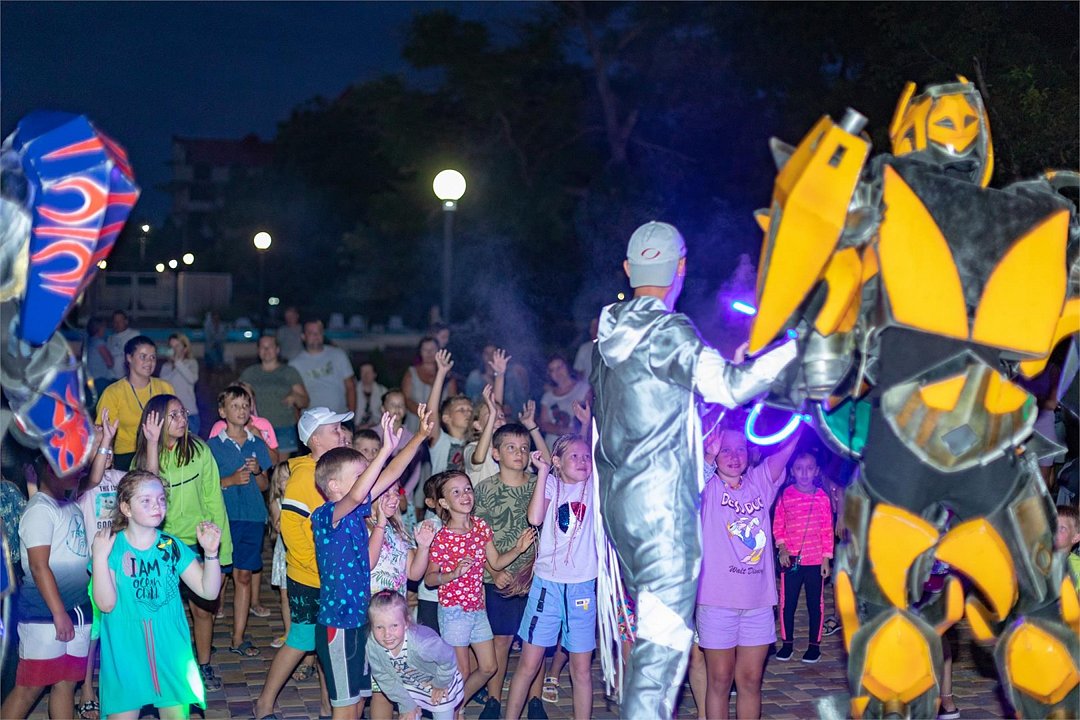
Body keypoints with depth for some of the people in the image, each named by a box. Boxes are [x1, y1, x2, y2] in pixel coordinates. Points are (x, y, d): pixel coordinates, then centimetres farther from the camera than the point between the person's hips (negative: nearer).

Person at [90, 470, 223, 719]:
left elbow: (209, 591, -2)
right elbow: (106, 604, -18)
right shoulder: (112, 547, -9)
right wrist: (99, 557, -25)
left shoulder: (172, 546, -1)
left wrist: (211, 552, -16)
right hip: (126, 651, -2)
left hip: (169, 650, 3)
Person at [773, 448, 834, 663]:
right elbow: (778, 525, 3)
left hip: (815, 559, 0)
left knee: (815, 603, 7)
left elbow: (827, 529, 2)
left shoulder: (822, 497, -1)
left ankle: (814, 645, 18)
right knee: (787, 603, 5)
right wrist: (782, 548, -10)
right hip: (790, 558, 0)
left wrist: (826, 557, 0)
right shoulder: (786, 496, -1)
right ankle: (787, 643, 17)